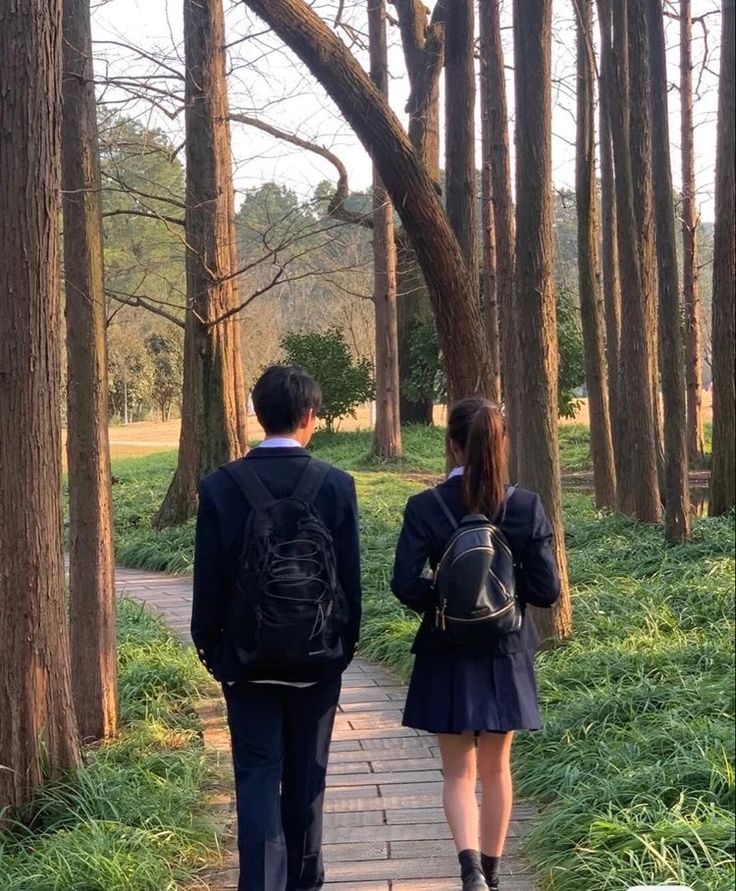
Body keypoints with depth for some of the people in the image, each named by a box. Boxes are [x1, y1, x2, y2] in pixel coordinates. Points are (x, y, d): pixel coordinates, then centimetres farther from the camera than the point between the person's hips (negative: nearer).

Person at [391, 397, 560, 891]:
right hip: (505, 653, 2)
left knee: (459, 772, 9)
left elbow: (406, 586, -14)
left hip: (448, 656, -1)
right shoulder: (527, 506, -9)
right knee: (496, 768, 17)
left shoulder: (425, 507, -12)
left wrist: (440, 598, 6)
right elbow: (546, 590, -8)